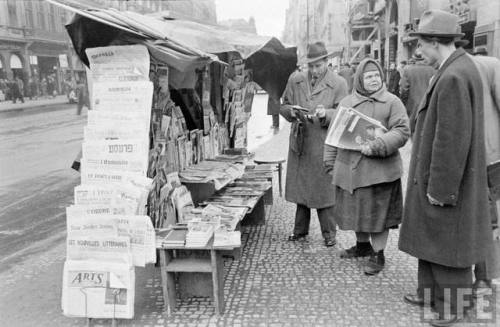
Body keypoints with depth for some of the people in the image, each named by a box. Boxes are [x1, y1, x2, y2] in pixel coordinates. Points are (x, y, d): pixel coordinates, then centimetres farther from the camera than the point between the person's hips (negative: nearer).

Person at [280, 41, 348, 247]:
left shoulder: (338, 84, -1)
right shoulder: (295, 80, 9)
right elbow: (283, 106, 15)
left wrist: (326, 113, -21)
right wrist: (292, 112, -8)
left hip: (324, 145, -3)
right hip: (299, 143, 3)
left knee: (324, 189, 2)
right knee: (300, 187, 10)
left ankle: (329, 233, 18)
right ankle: (300, 229, 26)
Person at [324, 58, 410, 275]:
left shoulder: (392, 102, 0)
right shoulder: (345, 103, 11)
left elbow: (402, 132, -8)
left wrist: (377, 146, -21)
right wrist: (330, 160, 9)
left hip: (379, 169, -4)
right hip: (349, 167, 4)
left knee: (378, 212, 1)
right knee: (356, 209, 15)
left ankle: (378, 255, 17)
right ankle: (362, 245, 37)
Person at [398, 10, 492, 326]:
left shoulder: (453, 78, -24)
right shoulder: (460, 67, 8)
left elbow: (451, 141, -25)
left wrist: (440, 190, -19)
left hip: (445, 182, -10)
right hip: (435, 176, 10)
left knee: (446, 244, 6)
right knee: (432, 238, 21)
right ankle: (432, 291, 37)